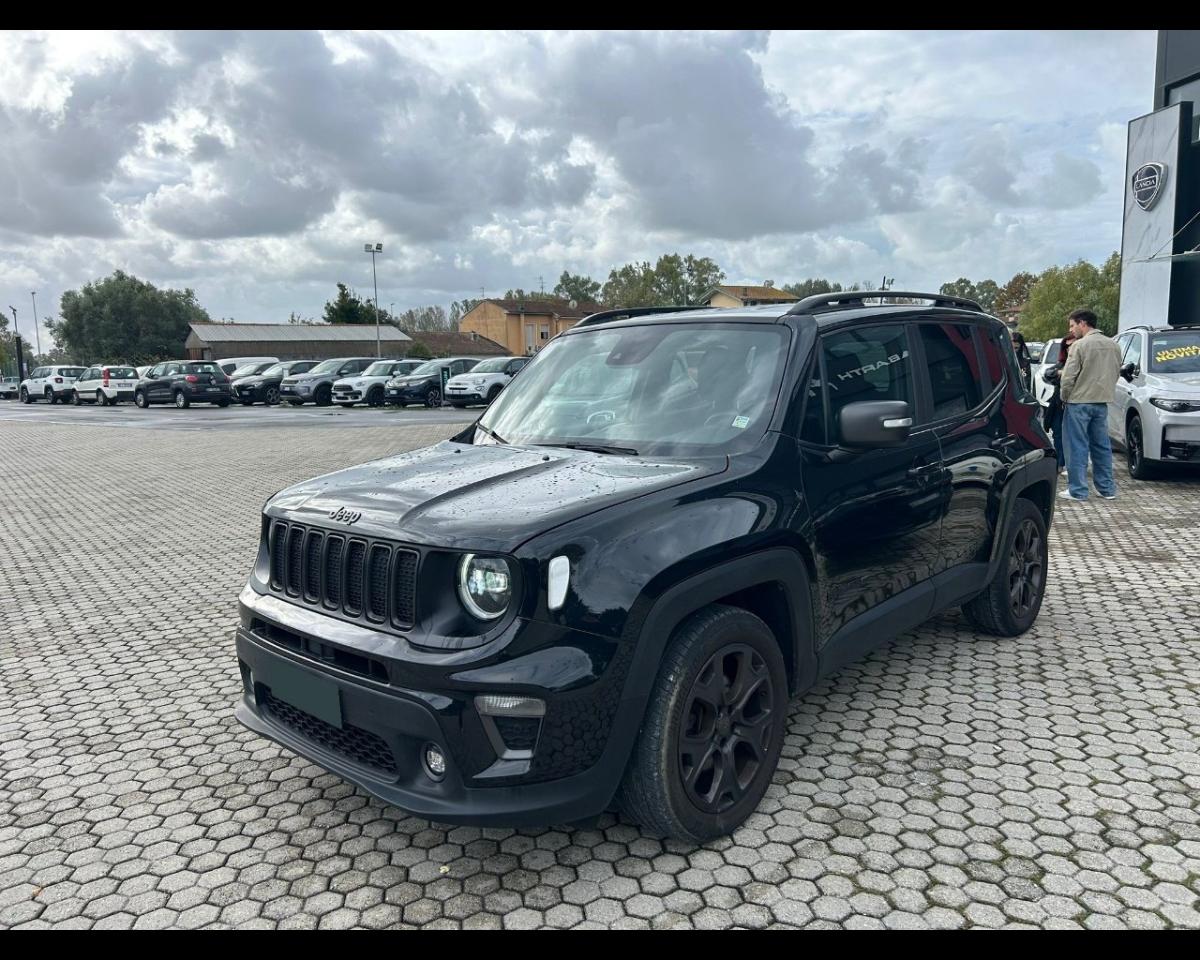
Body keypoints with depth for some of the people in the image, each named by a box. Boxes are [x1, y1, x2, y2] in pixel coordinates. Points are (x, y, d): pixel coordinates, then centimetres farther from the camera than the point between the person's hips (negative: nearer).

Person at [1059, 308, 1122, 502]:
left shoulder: (1080, 345, -12)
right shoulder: (1113, 346, 9)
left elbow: (1069, 377, -14)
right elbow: (1116, 373, 15)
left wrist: (1064, 397, 0)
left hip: (1080, 401, -6)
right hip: (1103, 402, 7)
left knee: (1078, 447, -1)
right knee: (1102, 446, 14)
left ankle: (1077, 490, 1)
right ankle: (1107, 489, 18)